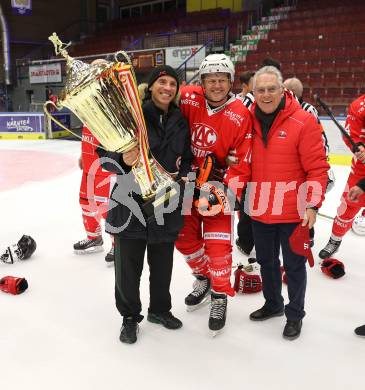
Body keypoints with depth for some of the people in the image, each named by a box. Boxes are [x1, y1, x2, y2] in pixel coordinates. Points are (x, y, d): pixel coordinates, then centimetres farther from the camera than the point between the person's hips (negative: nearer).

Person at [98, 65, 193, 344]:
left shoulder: (181, 122, 8)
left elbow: (187, 158, 17)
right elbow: (105, 154, -10)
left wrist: (184, 174, -4)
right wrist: (123, 160, -30)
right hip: (130, 203, -4)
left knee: (163, 263, 17)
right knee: (128, 265, 8)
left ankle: (160, 309, 40)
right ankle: (130, 316, 30)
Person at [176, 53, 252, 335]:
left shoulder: (240, 115, -14)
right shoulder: (188, 100, -8)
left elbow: (242, 161, -15)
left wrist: (224, 192, -25)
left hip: (218, 186, -3)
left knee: (218, 246, -5)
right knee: (185, 239, 13)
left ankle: (219, 296, 19)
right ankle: (204, 278, 40)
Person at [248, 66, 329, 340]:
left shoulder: (303, 122, -13)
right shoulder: (249, 121, 1)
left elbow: (317, 168, -13)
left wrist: (313, 205, -18)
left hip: (293, 212, -5)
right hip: (259, 210, 5)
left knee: (294, 265, 9)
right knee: (266, 260, 21)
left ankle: (295, 315, 30)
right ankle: (273, 304, 43)